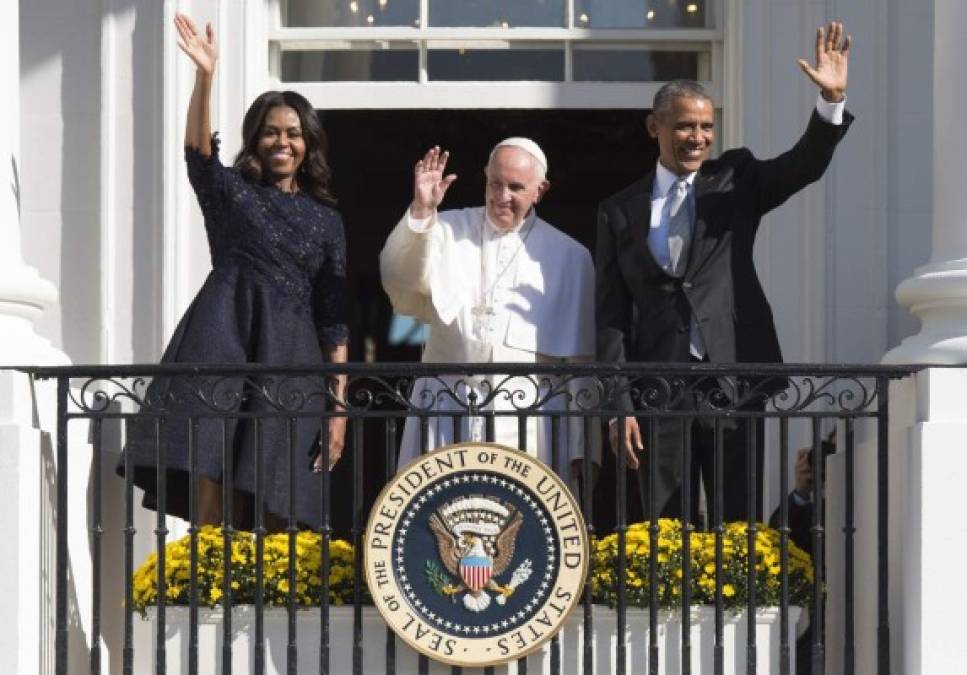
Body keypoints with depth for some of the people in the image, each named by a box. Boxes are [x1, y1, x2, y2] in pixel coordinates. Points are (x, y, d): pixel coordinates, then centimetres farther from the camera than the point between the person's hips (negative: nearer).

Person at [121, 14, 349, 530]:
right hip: (223, 344, -2)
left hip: (289, 359, 2)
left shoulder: (325, 220, 16)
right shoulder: (231, 193, 12)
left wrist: (340, 405, 4)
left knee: (272, 512, -3)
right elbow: (198, 151, -10)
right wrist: (205, 76, -24)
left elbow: (333, 319, 12)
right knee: (213, 499, -15)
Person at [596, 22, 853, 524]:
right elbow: (612, 316, 6)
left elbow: (806, 164, -7)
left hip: (733, 381, 0)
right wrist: (620, 406, -1)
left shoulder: (736, 180, 9)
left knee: (738, 525, 0)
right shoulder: (619, 212, 9)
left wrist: (832, 100, -24)